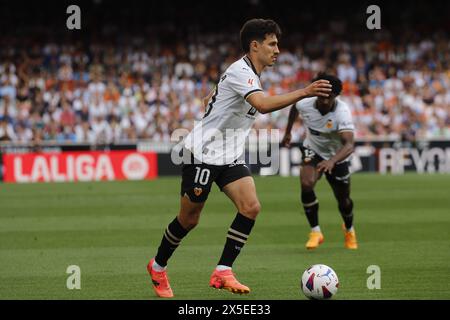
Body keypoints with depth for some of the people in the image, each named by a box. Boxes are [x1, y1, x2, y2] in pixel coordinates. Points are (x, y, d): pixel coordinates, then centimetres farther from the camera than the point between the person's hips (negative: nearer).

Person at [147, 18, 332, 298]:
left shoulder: (250, 74, 11)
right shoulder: (240, 72, -19)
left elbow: (211, 98, 25)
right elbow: (263, 104, -37)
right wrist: (304, 93, -43)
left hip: (230, 157, 8)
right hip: (203, 153, -8)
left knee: (251, 207, -13)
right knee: (189, 219, 3)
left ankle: (222, 273, -11)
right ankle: (158, 267, 27)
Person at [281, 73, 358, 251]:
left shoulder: (342, 113, -36)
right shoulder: (304, 104, -24)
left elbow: (349, 145, -47)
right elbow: (294, 108, 5)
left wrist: (332, 161, -64)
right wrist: (287, 133, 15)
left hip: (337, 157, -1)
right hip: (312, 150, 1)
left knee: (343, 199, 10)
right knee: (306, 184, -27)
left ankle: (349, 230, 46)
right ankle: (315, 232, -11)